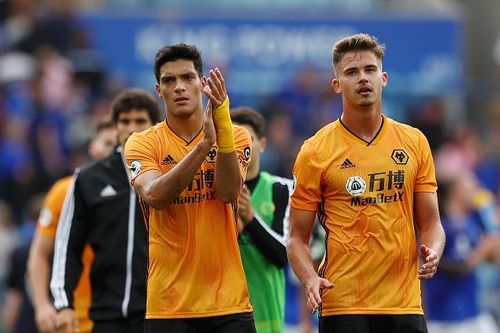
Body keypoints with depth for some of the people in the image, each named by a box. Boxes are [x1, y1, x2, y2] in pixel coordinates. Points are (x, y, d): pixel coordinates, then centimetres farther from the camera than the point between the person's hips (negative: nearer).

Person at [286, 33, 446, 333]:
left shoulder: (415, 142, 9)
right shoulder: (315, 151, 0)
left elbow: (430, 223, 13)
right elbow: (297, 238, 2)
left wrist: (432, 254, -8)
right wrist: (311, 279, -17)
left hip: (405, 305, 3)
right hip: (342, 306, -3)